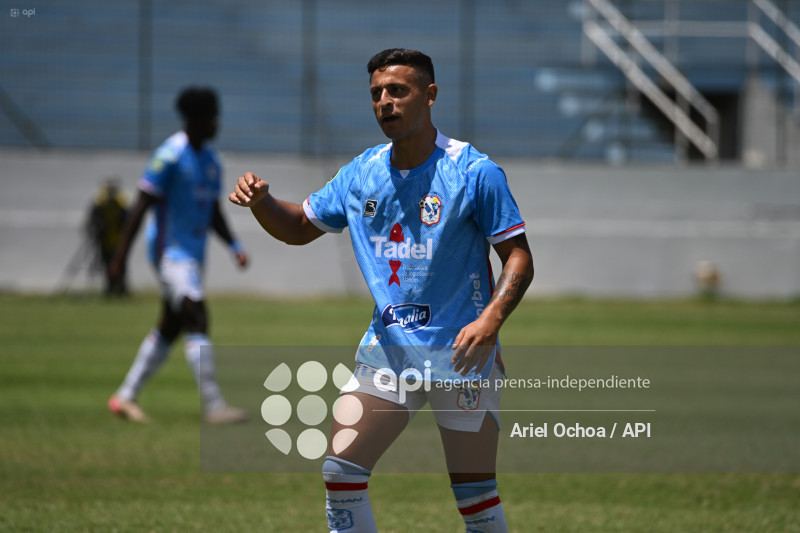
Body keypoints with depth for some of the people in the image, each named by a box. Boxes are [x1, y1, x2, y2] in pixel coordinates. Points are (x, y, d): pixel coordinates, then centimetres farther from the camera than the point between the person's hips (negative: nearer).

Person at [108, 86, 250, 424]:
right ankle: (214, 406, -19)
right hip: (171, 251, -9)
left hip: (194, 255, 9)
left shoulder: (211, 160, 12)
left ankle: (125, 397, 23)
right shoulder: (170, 156, -14)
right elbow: (142, 206, -13)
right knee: (197, 322, -17)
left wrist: (234, 246, 8)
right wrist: (121, 256, -15)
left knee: (168, 330, 13)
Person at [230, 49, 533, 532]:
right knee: (340, 473, -7)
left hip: (461, 353, -5)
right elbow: (299, 228, 18)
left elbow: (519, 257, -10)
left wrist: (490, 320, -26)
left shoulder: (474, 172, -9)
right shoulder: (362, 173, 6)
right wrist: (260, 200, -4)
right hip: (387, 349, 5)